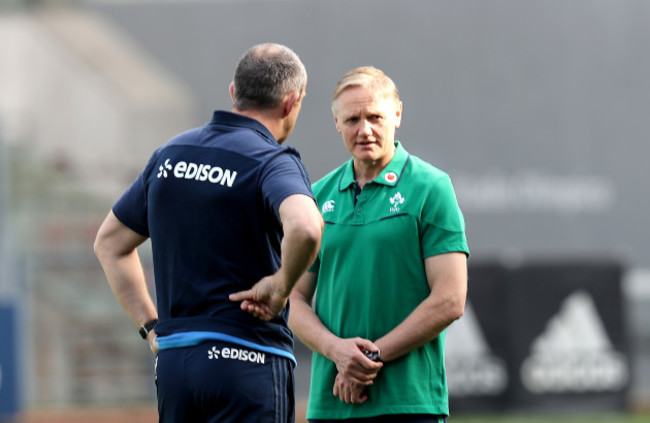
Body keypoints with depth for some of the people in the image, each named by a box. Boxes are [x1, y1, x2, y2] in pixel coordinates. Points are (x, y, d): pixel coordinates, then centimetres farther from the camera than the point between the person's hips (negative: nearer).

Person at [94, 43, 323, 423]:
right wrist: (281, 285, -14)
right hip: (248, 361, -6)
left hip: (172, 362, 7)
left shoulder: (171, 154, 13)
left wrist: (152, 326, 18)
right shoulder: (272, 161, -9)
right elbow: (305, 229, -32)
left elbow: (110, 243, 22)